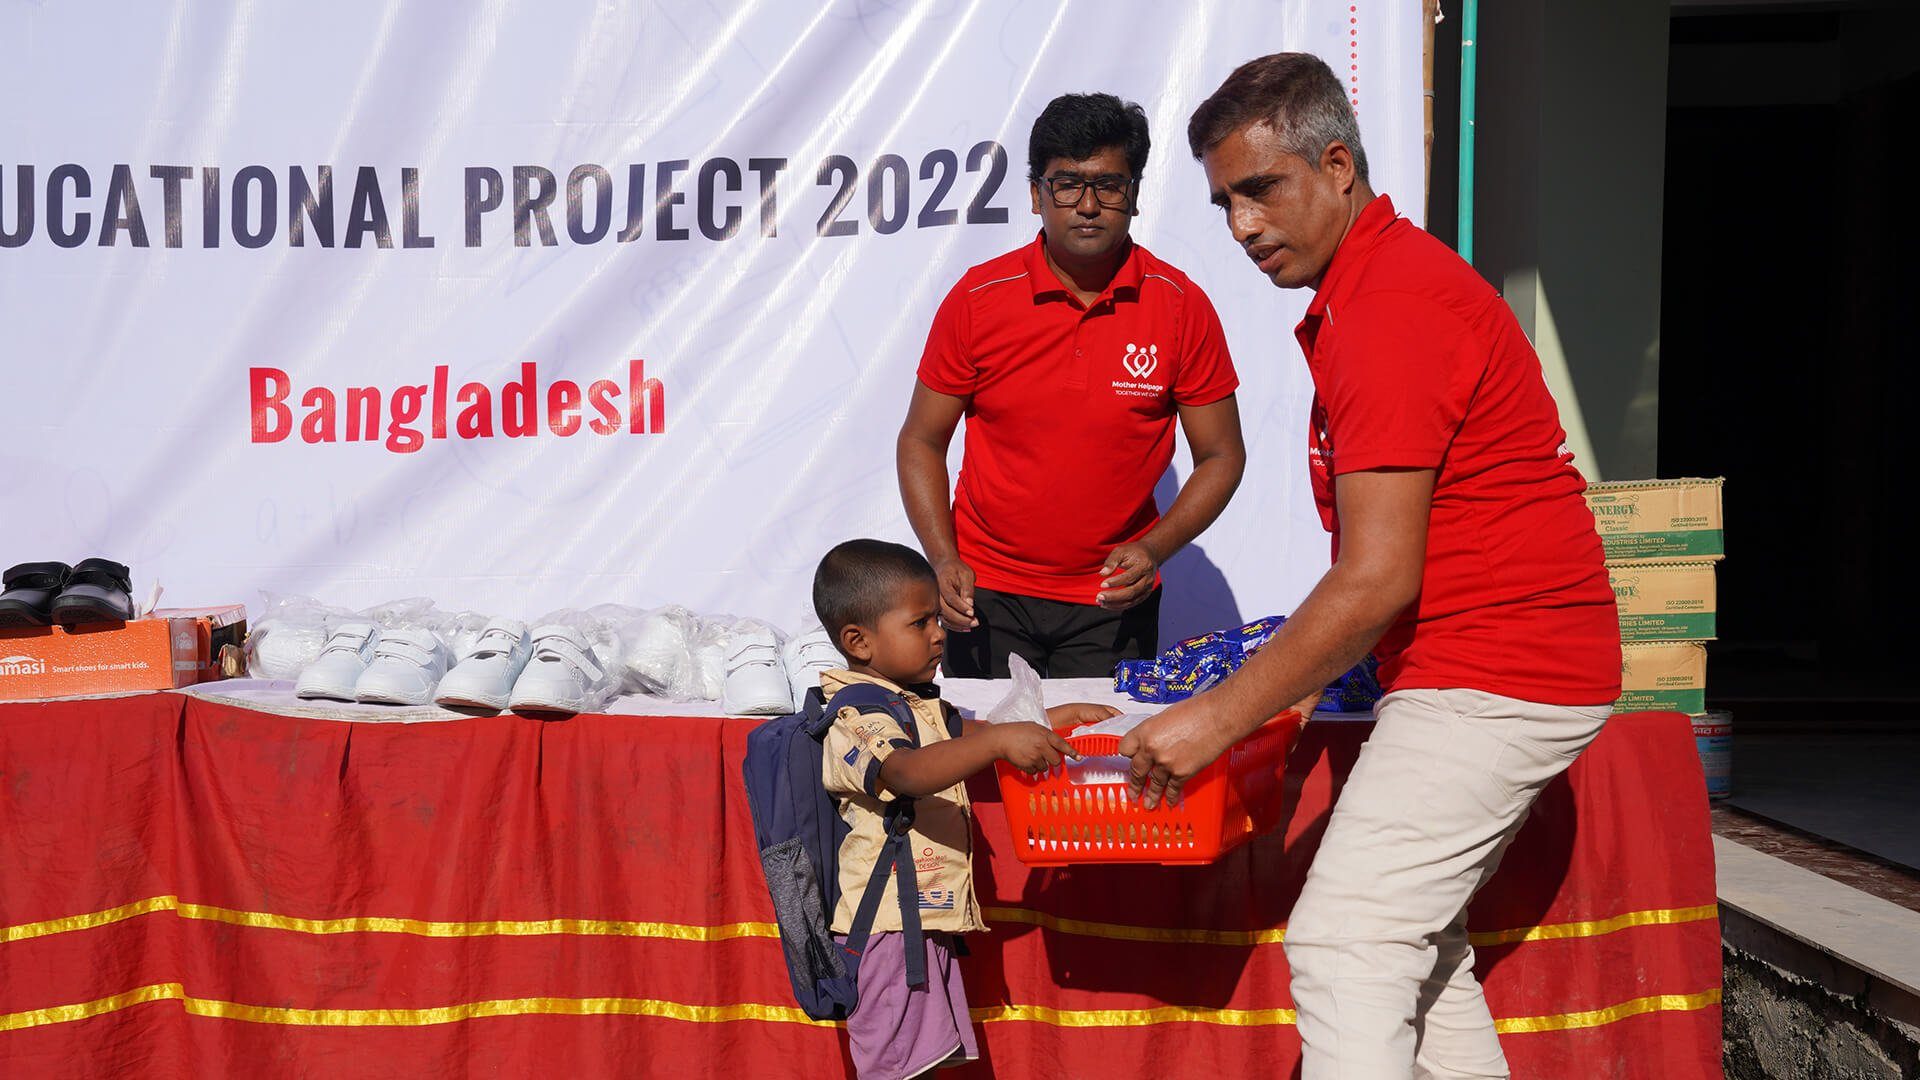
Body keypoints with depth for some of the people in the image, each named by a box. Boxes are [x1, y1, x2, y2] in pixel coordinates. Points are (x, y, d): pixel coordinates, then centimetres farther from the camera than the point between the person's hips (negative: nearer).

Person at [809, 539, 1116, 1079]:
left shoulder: (919, 703, 16)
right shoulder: (853, 716, -16)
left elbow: (969, 733, 32)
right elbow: (906, 772, -35)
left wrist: (1055, 719, 21)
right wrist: (999, 741, -44)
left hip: (928, 917, 10)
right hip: (888, 923, -10)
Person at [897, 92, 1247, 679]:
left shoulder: (1181, 306, -5)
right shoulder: (977, 299, -5)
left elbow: (1221, 455, 2)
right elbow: (921, 441, 2)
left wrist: (1154, 550, -13)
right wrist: (943, 561, -11)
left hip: (1114, 600, 0)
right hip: (987, 593, 0)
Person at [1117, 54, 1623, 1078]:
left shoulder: (1391, 311, -19)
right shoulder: (1371, 289, 15)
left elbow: (1377, 579, -24)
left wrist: (1219, 716, -18)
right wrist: (1294, 680, 15)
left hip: (1487, 678, -11)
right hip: (1517, 660, 11)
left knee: (1344, 943, -11)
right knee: (1412, 940, 17)